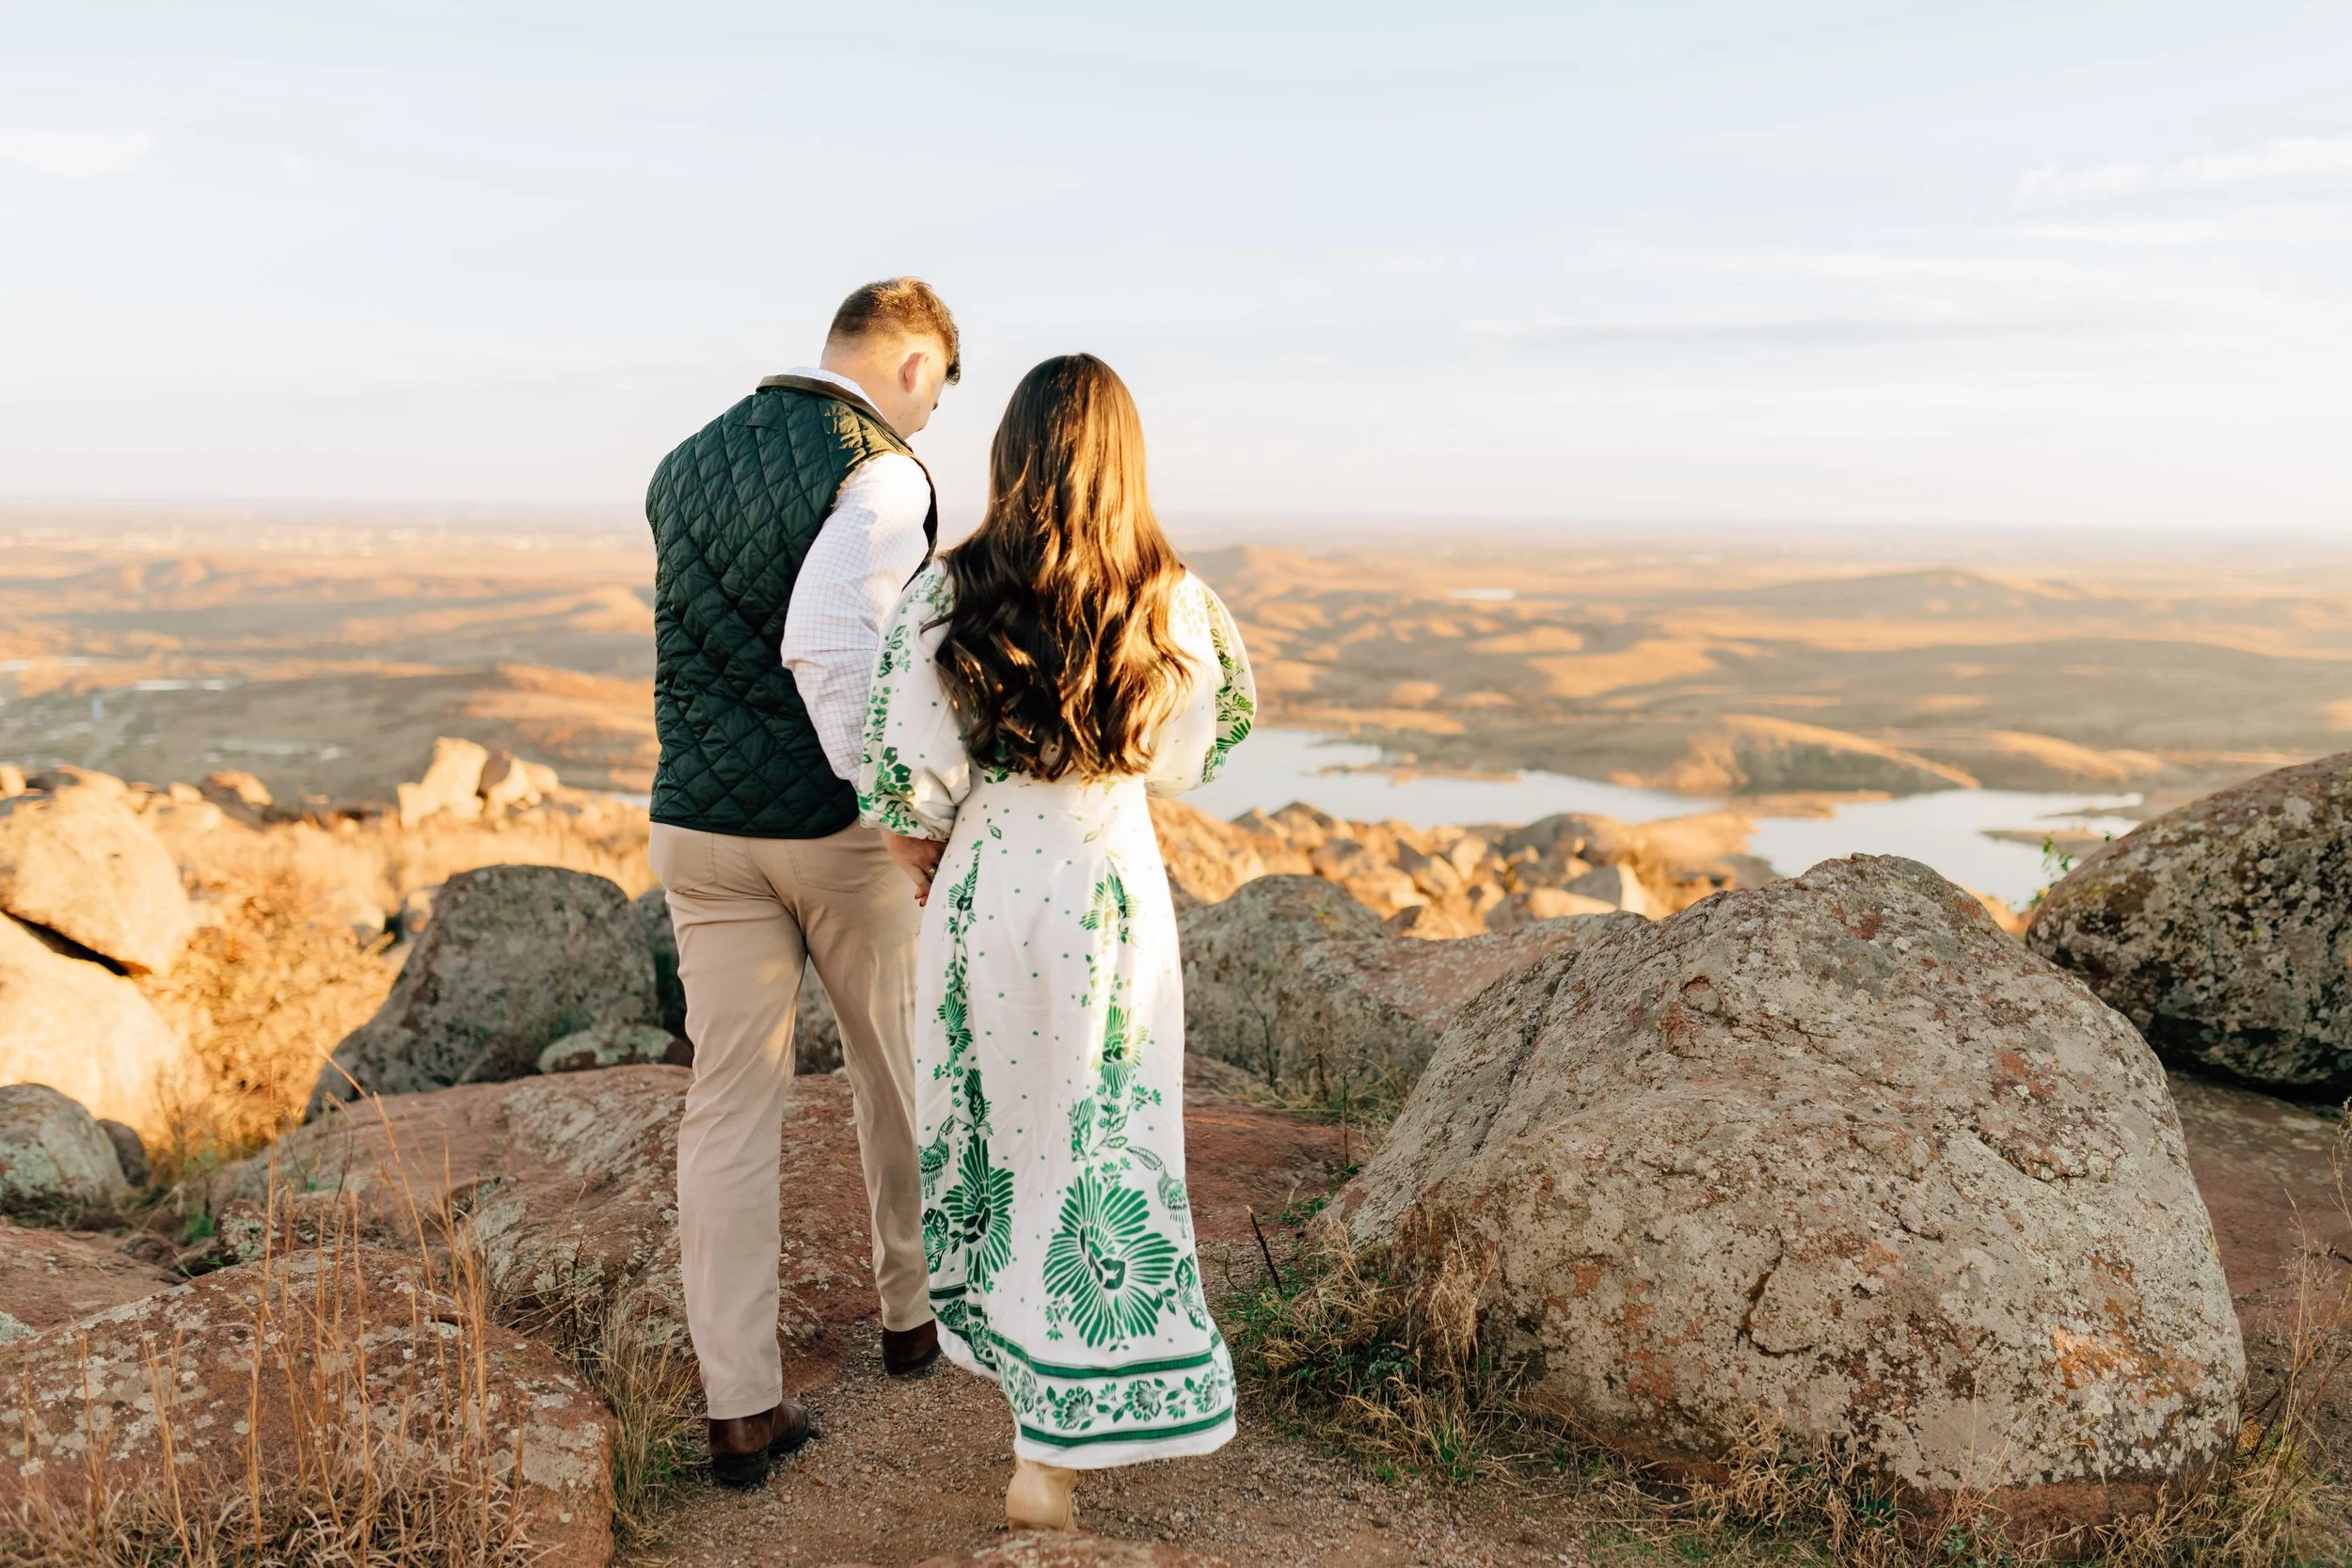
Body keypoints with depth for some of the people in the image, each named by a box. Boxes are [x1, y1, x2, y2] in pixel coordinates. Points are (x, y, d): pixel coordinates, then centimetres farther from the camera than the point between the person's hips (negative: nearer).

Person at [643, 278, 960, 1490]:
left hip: (698, 827, 5)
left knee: (729, 1106, 7)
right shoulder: (882, 473, -13)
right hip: (839, 831, -5)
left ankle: (740, 1408, 11)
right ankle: (911, 1308, 37)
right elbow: (826, 643, -27)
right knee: (896, 1069, 18)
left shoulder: (682, 469, 10)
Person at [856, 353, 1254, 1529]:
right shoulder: (1173, 605, -8)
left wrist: (920, 857, 11)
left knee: (994, 1126, 22)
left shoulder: (948, 595, -10)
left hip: (982, 886, 1)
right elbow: (1203, 749, 6)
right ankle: (1049, 1458, 12)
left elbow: (904, 774, -9)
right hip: (1114, 884, -1)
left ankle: (1009, 1347, 43)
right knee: (1099, 1158, 8)